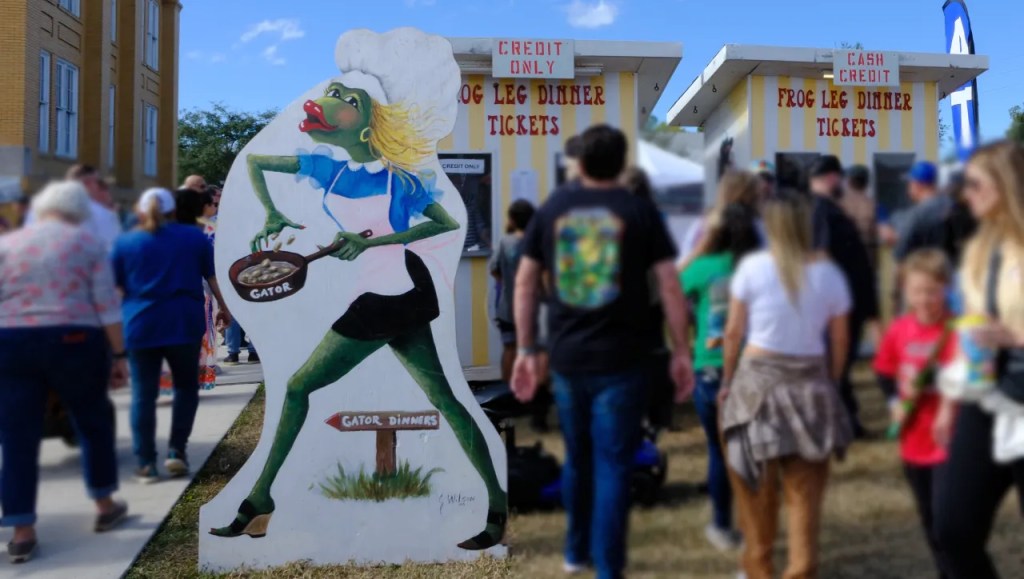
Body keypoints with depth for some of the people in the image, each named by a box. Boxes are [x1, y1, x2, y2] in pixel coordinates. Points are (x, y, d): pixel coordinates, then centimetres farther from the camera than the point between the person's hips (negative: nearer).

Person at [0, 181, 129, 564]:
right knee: (94, 423, 16)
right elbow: (107, 307, -4)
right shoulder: (87, 243, 3)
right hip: (74, 342, -2)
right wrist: (118, 355, -1)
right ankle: (105, 506, 27)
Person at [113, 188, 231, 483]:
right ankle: (177, 451, 8)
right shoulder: (195, 236, 6)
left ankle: (146, 464, 5)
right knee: (186, 386, 15)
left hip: (141, 325, 0)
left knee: (144, 394, 4)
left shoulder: (125, 242, 6)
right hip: (184, 322, 0)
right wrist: (224, 308, 19)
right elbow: (213, 278, 8)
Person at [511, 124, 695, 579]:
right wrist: (681, 352, 0)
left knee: (577, 459, 20)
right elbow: (669, 285, -7)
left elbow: (524, 281, 5)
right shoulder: (640, 210, -3)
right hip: (620, 359, -3)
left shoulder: (552, 208, 5)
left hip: (566, 356, 3)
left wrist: (525, 350, 10)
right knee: (613, 465, 3)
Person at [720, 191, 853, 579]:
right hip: (810, 382, 2)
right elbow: (840, 340, 6)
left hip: (758, 377, -1)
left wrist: (727, 380, 10)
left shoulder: (752, 267, -4)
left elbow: (734, 332, -1)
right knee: (805, 489, 6)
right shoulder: (829, 273, 2)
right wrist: (831, 385, 18)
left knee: (756, 485, 11)